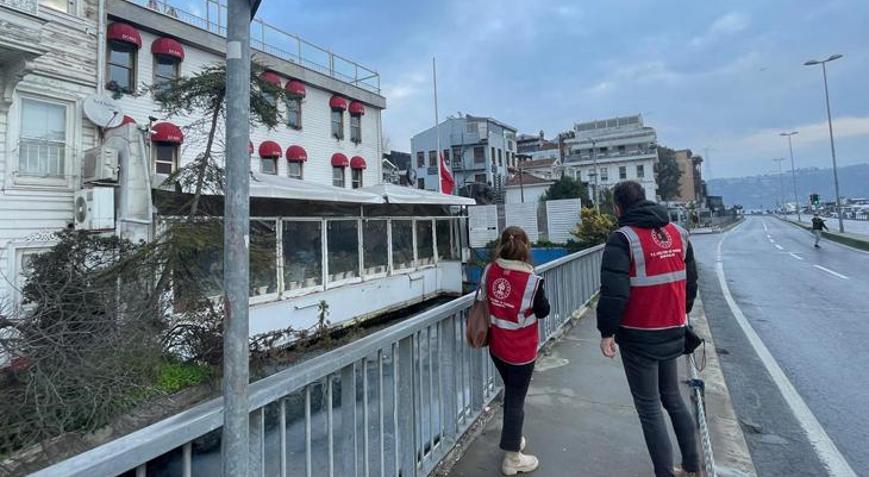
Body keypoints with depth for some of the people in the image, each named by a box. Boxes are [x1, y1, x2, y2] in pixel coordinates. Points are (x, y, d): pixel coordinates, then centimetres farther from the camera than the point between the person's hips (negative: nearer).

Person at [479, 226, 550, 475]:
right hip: (521, 351, -5)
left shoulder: (489, 271, -9)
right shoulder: (531, 280, -21)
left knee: (510, 393, 25)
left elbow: (482, 300, 4)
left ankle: (513, 439, 44)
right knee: (516, 400, 10)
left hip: (497, 347, 5)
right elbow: (543, 311, -8)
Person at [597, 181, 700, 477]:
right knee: (672, 397, 23)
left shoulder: (623, 238, -16)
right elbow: (691, 281, 13)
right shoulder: (678, 232, 6)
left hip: (639, 336, -7)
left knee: (649, 407, 6)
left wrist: (606, 332, -12)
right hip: (672, 331, 7)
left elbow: (614, 292, -22)